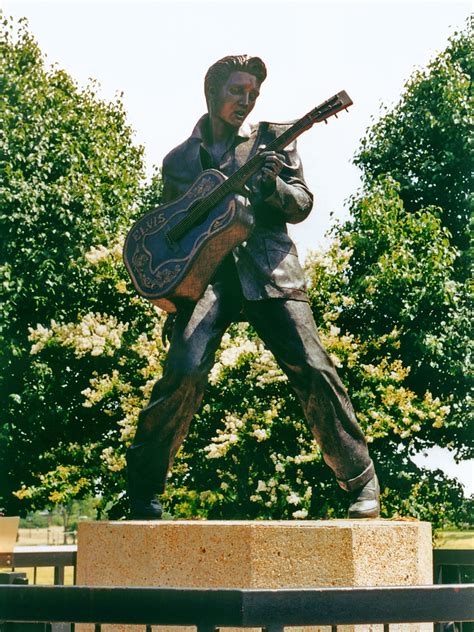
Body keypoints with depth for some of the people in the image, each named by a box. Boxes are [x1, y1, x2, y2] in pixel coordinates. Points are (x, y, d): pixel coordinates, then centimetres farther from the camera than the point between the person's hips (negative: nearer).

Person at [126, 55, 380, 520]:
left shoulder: (271, 138, 15)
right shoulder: (178, 160, 19)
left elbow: (303, 206, 9)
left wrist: (276, 186, -13)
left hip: (268, 268, 0)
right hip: (205, 270, 1)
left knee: (312, 371, -12)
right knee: (185, 369, -20)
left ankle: (360, 481, 1)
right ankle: (143, 488, -7)